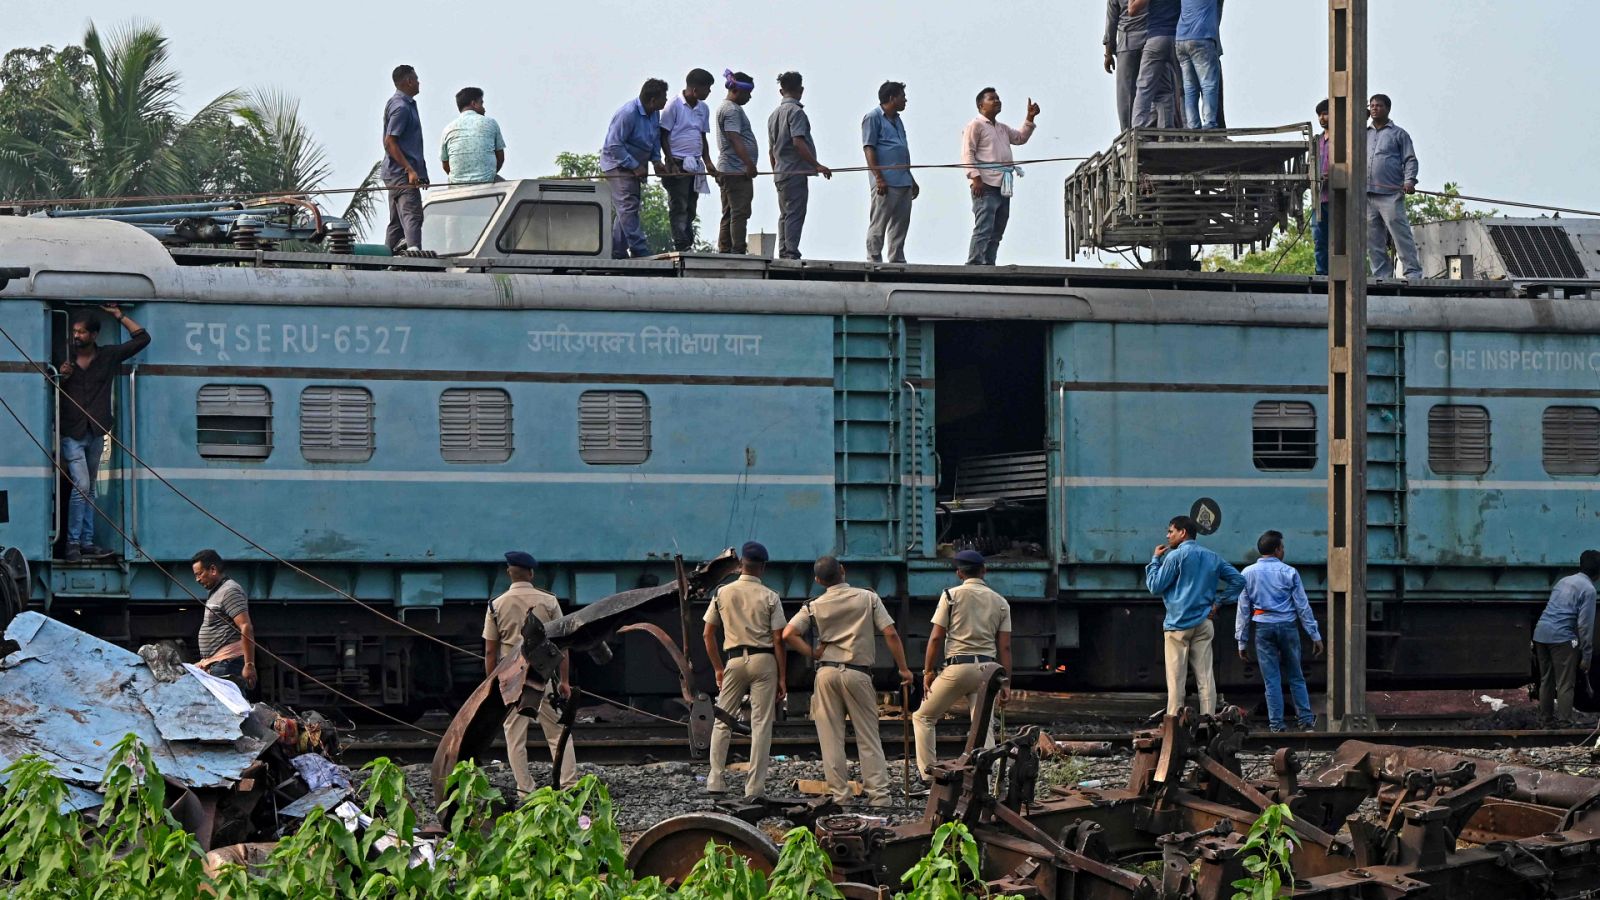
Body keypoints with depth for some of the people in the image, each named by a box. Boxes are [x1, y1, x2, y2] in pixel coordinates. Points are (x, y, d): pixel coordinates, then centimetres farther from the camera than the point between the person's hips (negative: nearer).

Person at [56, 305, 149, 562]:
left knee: (89, 488, 10)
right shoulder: (65, 355, -2)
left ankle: (86, 542, 15)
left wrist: (119, 316, 4)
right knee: (81, 485, -14)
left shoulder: (108, 356, 4)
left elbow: (141, 338, 6)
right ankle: (73, 543, -9)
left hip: (96, 433, 4)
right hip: (72, 433, -4)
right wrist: (61, 375, -14)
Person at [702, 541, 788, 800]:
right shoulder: (770, 597, -3)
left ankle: (716, 781, 4)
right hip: (764, 661, -2)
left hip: (735, 660, 2)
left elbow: (708, 634, 7)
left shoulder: (722, 593, 4)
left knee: (722, 721, 11)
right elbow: (778, 640, -5)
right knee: (761, 724, 0)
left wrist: (718, 669, 17)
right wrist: (782, 677, 0)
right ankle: (754, 787, -4)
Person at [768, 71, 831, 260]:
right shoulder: (796, 111, -10)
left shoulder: (774, 114, 17)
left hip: (780, 172, 9)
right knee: (795, 214, -9)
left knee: (785, 215, 12)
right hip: (795, 171, -9)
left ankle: (783, 254, 11)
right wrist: (817, 165, -21)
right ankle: (791, 253, -14)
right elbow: (798, 142, -20)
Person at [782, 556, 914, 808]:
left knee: (831, 739, 5)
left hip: (826, 672, 1)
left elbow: (788, 634, -5)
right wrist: (903, 668, 3)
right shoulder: (868, 598, 2)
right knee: (868, 737, 4)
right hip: (858, 672, -1)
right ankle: (879, 794, -2)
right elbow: (891, 634, -3)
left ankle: (840, 795, 2)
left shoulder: (814, 607, 5)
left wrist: (813, 654, 5)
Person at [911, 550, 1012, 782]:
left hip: (958, 666, -4)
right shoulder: (1000, 602, 10)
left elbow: (936, 637, -3)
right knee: (985, 727, 7)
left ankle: (929, 775, 0)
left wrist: (928, 671, 3)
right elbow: (1005, 646, 6)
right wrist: (1006, 682, 8)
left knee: (923, 718, 9)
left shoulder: (952, 596, 0)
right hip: (988, 669, 4)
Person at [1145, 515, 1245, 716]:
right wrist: (1219, 602, 10)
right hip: (1204, 624, 5)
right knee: (1205, 676, 2)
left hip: (1179, 624, -5)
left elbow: (1154, 586, -6)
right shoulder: (1212, 558, 12)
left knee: (1176, 678, -3)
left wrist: (1155, 559, 6)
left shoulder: (1175, 556, -7)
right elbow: (1238, 580, 12)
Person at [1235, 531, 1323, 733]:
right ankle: (1306, 720, 12)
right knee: (1296, 677, 11)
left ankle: (1276, 725, 0)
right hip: (1288, 626, -1)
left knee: (1271, 679, 3)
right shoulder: (1289, 572, -1)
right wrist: (1315, 636, 4)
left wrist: (1242, 641, 9)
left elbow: (1243, 609, 4)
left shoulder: (1248, 573, 3)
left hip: (1264, 627, 1)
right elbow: (1302, 606, -1)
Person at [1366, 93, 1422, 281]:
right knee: (1373, 241, 4)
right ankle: (1381, 276, 8)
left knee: (1401, 235, -11)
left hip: (1390, 195, -5)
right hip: (1366, 194, 5)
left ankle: (1413, 273, -12)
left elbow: (1410, 159, 3)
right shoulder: (1363, 134, 21)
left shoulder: (1398, 134, 9)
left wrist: (1409, 180, -12)